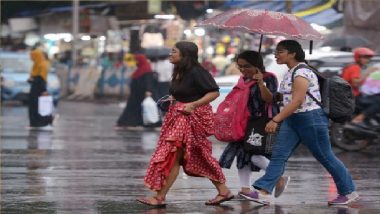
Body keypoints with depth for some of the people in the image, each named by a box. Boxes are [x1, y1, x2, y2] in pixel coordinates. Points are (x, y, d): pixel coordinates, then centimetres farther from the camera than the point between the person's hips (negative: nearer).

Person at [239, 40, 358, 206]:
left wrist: (275, 120, -29)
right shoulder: (291, 72, 11)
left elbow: (297, 101, -26)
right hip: (292, 119, 9)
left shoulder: (301, 73, -18)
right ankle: (263, 192, -8)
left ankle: (349, 192, 15)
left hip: (311, 119, -9)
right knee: (278, 155, -2)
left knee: (325, 157, 1)